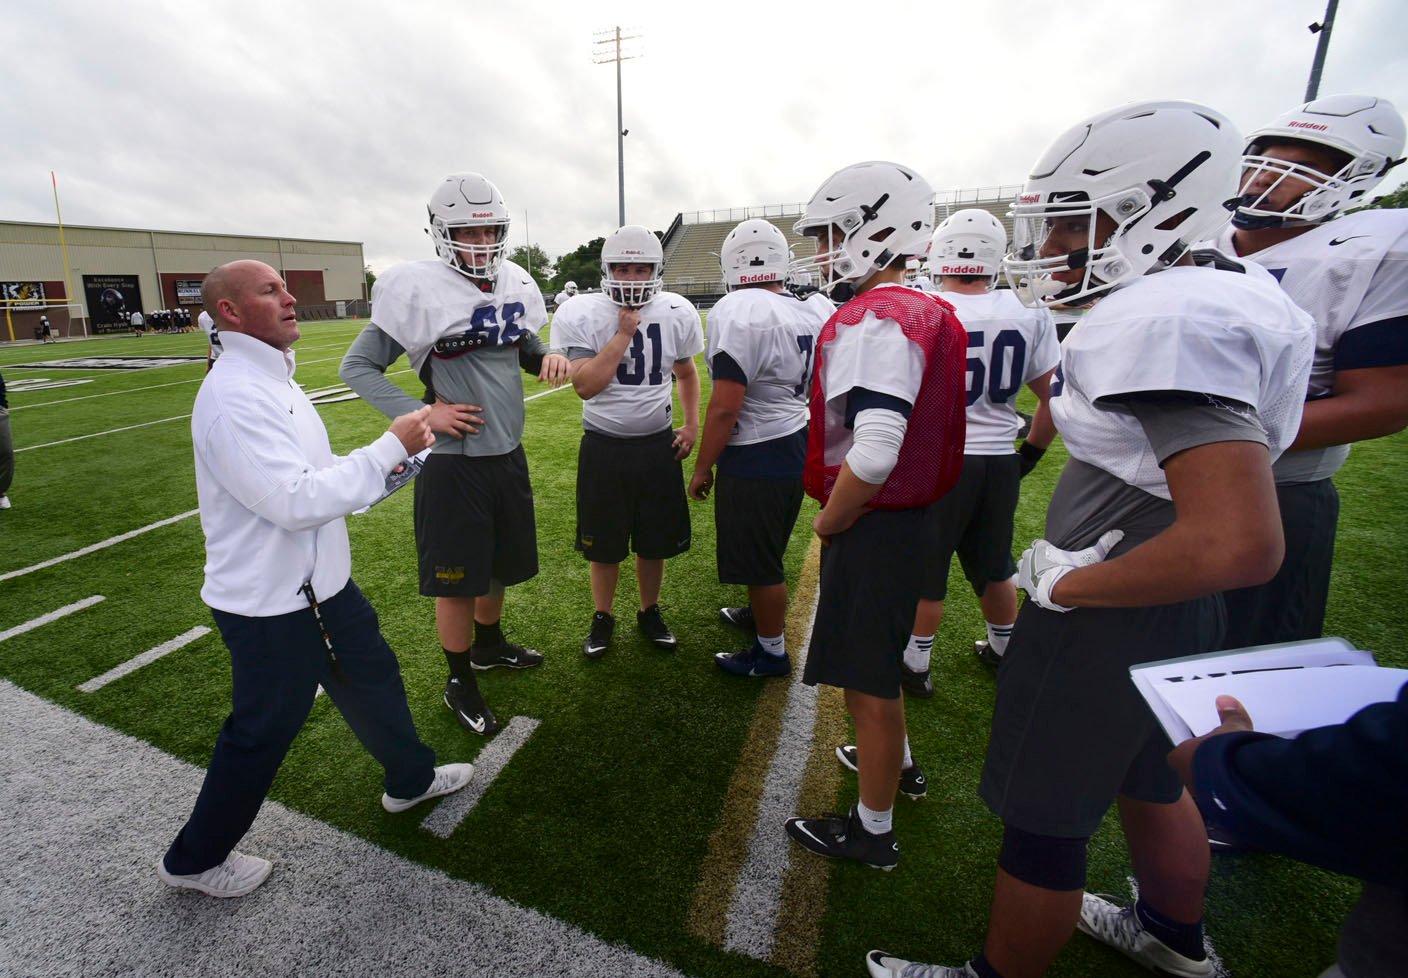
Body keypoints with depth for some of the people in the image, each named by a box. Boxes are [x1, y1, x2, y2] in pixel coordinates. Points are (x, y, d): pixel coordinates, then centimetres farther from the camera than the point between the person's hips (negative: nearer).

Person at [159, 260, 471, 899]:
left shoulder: (272, 379, 10)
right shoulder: (233, 398, -25)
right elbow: (295, 500, -31)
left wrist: (379, 467, 5)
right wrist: (390, 447, -26)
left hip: (319, 583, 10)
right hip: (269, 605, -9)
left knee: (372, 678, 21)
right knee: (262, 731, 10)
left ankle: (411, 779, 44)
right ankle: (194, 860, 36)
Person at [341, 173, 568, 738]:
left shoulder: (516, 285, 3)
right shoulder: (418, 290, -15)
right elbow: (357, 367, -8)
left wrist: (547, 358, -3)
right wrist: (421, 415, -19)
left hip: (508, 453, 6)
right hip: (453, 462, -6)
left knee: (499, 562, 22)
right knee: (457, 579, 8)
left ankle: (489, 645, 47)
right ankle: (459, 683, 29)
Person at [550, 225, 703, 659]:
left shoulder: (677, 313, -2)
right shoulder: (581, 315, -11)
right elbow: (586, 386, -21)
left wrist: (692, 424, 5)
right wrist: (623, 334, -22)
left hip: (659, 445, 2)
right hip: (604, 447, -2)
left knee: (656, 540, 13)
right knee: (604, 544, 10)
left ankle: (650, 612, 36)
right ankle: (602, 618, 32)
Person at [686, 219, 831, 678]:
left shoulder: (737, 312, -21)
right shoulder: (812, 309, 3)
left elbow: (725, 408, -22)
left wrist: (702, 468, -13)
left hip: (756, 457, -8)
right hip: (798, 445, 9)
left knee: (759, 562, 8)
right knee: (769, 550, 26)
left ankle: (771, 653, 24)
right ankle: (764, 613, 47)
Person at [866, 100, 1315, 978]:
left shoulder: (1163, 322, -26)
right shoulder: (1217, 292, 5)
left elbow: (1239, 544, -34)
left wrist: (1068, 584, -21)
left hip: (1109, 621, -10)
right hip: (1175, 611, 10)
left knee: (1043, 821, 10)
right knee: (1146, 777, 29)